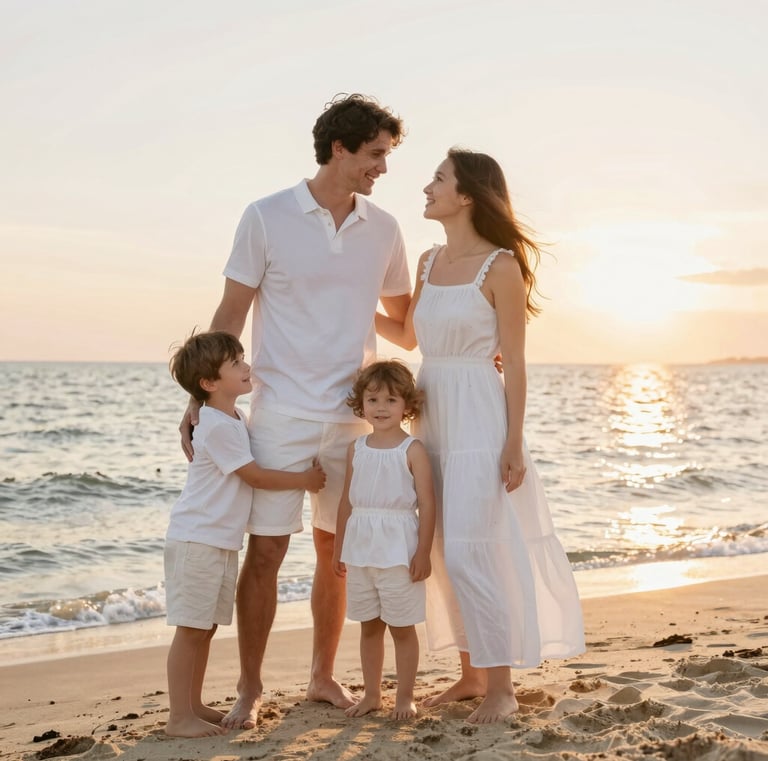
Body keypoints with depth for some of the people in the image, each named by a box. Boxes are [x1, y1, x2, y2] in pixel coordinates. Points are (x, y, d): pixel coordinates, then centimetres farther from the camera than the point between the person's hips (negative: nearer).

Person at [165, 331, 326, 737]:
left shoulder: (234, 418, 12)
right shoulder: (216, 427, -19)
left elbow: (250, 471, 23)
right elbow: (254, 476, -14)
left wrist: (305, 470, 13)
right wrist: (305, 479, -4)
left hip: (222, 541, 9)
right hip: (196, 540, -9)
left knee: (206, 627, 14)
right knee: (191, 629, -5)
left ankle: (194, 705, 24)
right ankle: (178, 717, 0)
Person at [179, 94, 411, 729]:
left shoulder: (383, 229, 6)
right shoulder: (268, 217, -4)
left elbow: (404, 318, 18)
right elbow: (231, 315, -1)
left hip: (353, 417, 3)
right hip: (281, 414, -3)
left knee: (336, 552, 11)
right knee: (264, 552, -2)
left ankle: (324, 677, 25)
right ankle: (250, 690, 12)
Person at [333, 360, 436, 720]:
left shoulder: (412, 450, -7)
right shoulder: (356, 449, 8)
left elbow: (427, 504, -8)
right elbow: (347, 501, 13)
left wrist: (423, 552, -12)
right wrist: (338, 547, 13)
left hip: (398, 550, -5)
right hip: (360, 549, 5)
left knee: (402, 627, 4)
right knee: (369, 626, 14)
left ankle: (405, 696, 16)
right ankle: (371, 694, 25)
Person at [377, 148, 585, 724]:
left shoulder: (501, 266, -9)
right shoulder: (429, 261, 10)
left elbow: (515, 363, -9)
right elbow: (409, 336, 24)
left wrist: (514, 444, -12)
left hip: (478, 417, -7)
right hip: (432, 415, 7)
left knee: (469, 554, -8)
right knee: (445, 554, 10)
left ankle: (501, 687, 5)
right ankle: (471, 673, 23)